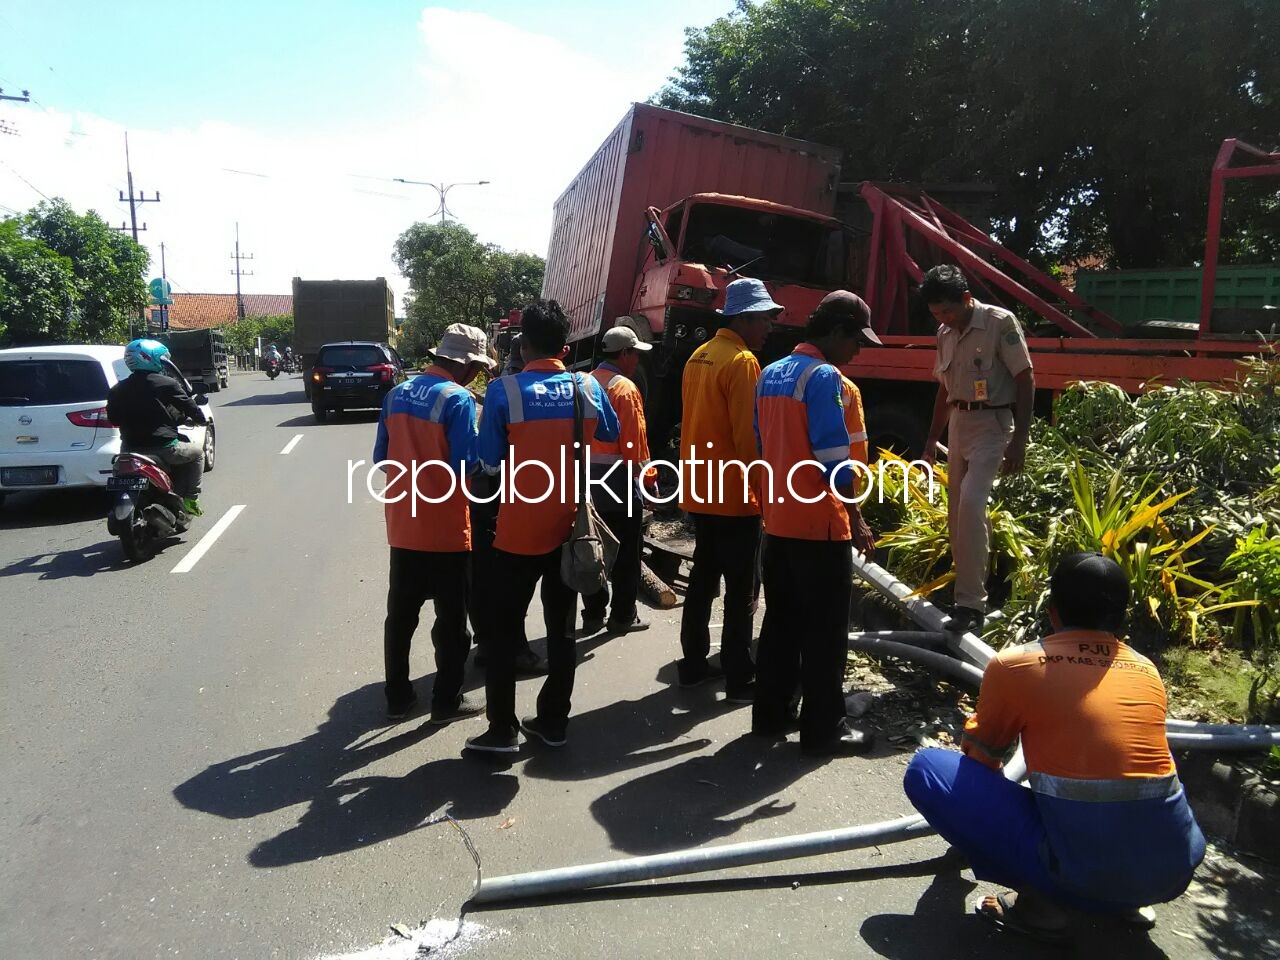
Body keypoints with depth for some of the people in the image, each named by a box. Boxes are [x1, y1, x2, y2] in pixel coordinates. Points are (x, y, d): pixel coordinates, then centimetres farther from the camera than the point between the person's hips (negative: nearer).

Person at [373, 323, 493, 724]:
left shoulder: (397, 394, 6)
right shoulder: (458, 399, -15)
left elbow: (381, 457, 11)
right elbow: (466, 466, -18)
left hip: (403, 528, 6)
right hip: (446, 531, -6)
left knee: (400, 615, 16)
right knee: (451, 619, 8)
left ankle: (397, 697, 26)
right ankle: (447, 701, 17)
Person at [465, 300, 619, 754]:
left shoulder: (503, 390, -13)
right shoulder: (588, 388, -3)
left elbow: (489, 461, -9)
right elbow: (611, 434, 16)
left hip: (518, 532, -3)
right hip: (569, 529, 4)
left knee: (501, 629, 9)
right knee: (561, 628, 13)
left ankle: (503, 728, 12)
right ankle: (553, 721, 22)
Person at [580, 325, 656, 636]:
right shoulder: (625, 388, -12)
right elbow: (634, 439, -16)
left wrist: (588, 463, 13)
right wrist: (642, 471, -6)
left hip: (587, 474, 7)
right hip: (618, 474, -7)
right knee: (626, 551, 4)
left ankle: (593, 614, 18)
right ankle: (623, 616, 10)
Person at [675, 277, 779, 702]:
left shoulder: (699, 356, 12)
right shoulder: (742, 362, -15)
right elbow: (748, 435, -19)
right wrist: (762, 490, -14)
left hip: (699, 491, 9)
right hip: (733, 495, -9)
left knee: (703, 578, 16)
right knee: (741, 590, 0)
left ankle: (693, 664, 24)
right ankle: (739, 679, 6)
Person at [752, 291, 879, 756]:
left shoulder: (770, 373, 11)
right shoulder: (823, 376, -14)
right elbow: (833, 456, -18)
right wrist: (856, 518, -11)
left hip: (778, 521, 8)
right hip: (819, 524, -8)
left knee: (780, 622, 16)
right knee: (825, 630, 2)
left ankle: (771, 713, 24)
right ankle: (823, 729, 10)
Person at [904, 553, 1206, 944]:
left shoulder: (1014, 664, -3)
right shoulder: (1147, 670, 11)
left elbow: (980, 760, 12)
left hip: (1081, 873, -5)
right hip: (1176, 868, 6)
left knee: (925, 769, 3)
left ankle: (1035, 900, -1)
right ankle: (1128, 900, 19)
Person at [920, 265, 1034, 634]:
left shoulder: (1000, 323, -10)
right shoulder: (946, 333, 10)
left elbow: (1025, 379, -11)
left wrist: (1020, 438, -16)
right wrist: (933, 437, 20)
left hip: (992, 422, -7)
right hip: (958, 423, 7)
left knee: (971, 502, -21)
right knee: (957, 509, 9)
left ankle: (971, 603, -17)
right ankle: (965, 591, 22)